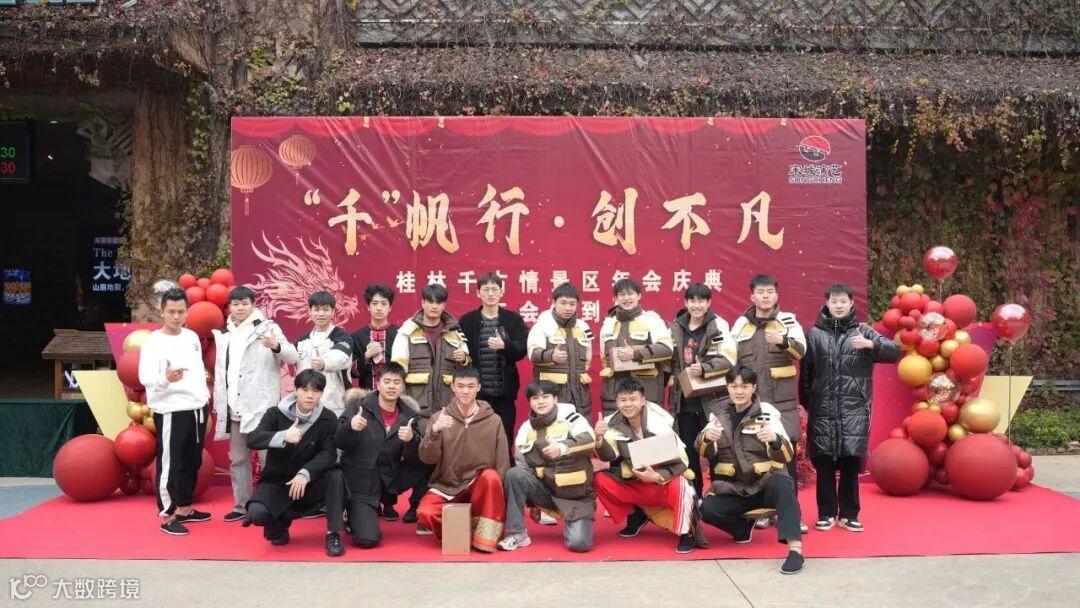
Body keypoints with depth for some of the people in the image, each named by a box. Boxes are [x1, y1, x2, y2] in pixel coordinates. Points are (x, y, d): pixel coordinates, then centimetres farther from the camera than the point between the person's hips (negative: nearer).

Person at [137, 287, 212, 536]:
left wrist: (205, 396, 19)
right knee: (170, 464, -2)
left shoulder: (192, 337, 8)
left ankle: (185, 508, 28)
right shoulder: (154, 341, -12)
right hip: (171, 411, -7)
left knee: (192, 461, 15)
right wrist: (165, 378, -43)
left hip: (197, 408, 7)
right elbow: (145, 377, -23)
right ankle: (167, 515, 9)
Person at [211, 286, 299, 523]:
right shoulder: (224, 335, 15)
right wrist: (218, 404, 15)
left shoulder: (266, 327, -3)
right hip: (233, 408, 6)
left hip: (260, 406, -6)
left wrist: (276, 346, -35)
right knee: (238, 459, 13)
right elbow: (220, 372, 19)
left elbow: (293, 356, -14)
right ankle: (242, 505, 23)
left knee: (268, 457, -5)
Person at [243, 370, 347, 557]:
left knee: (336, 476, -30)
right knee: (257, 513, -28)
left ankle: (333, 534, -17)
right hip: (276, 480, 0)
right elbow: (252, 440, -21)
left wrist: (305, 473, -34)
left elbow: (329, 453, -18)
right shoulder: (275, 414, -8)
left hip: (309, 481, 0)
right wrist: (283, 436, -38)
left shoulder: (328, 419, -9)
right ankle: (279, 523, 9)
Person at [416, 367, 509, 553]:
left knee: (491, 476, -33)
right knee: (426, 512, -28)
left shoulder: (493, 420, -2)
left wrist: (501, 497, -13)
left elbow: (502, 464, -2)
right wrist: (434, 432, -29)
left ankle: (485, 536, -18)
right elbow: (427, 458, -11)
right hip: (447, 485, 1)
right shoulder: (440, 417, -1)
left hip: (480, 484, 0)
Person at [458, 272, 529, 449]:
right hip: (476, 391, 0)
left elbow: (521, 351, -3)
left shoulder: (514, 319, 5)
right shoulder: (467, 321, 4)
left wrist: (504, 345, -22)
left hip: (504, 391, 0)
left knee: (505, 439, 6)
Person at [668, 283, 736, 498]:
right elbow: (669, 359, 17)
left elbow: (728, 359, -15)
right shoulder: (675, 327, 9)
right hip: (684, 399, 4)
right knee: (688, 452, 11)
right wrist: (672, 380, 6)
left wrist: (704, 369, -28)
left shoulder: (718, 325, -5)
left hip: (712, 398, -4)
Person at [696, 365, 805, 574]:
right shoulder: (719, 412, 4)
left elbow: (786, 455, -17)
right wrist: (706, 437, -29)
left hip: (766, 483, -3)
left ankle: (795, 549, -37)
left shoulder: (767, 411, -7)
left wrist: (774, 439, -40)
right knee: (707, 509, -25)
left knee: (781, 483, -36)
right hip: (734, 488, 3)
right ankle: (744, 528, 5)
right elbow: (705, 452, -5)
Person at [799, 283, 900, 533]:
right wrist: (805, 403, 3)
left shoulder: (863, 331, 5)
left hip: (855, 410, 0)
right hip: (823, 409, 0)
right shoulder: (815, 334, 5)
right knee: (823, 462, 3)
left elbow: (895, 352, -2)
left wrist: (871, 344, -19)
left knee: (851, 462, 3)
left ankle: (849, 514, 17)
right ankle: (827, 513, 16)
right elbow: (805, 372, 5)